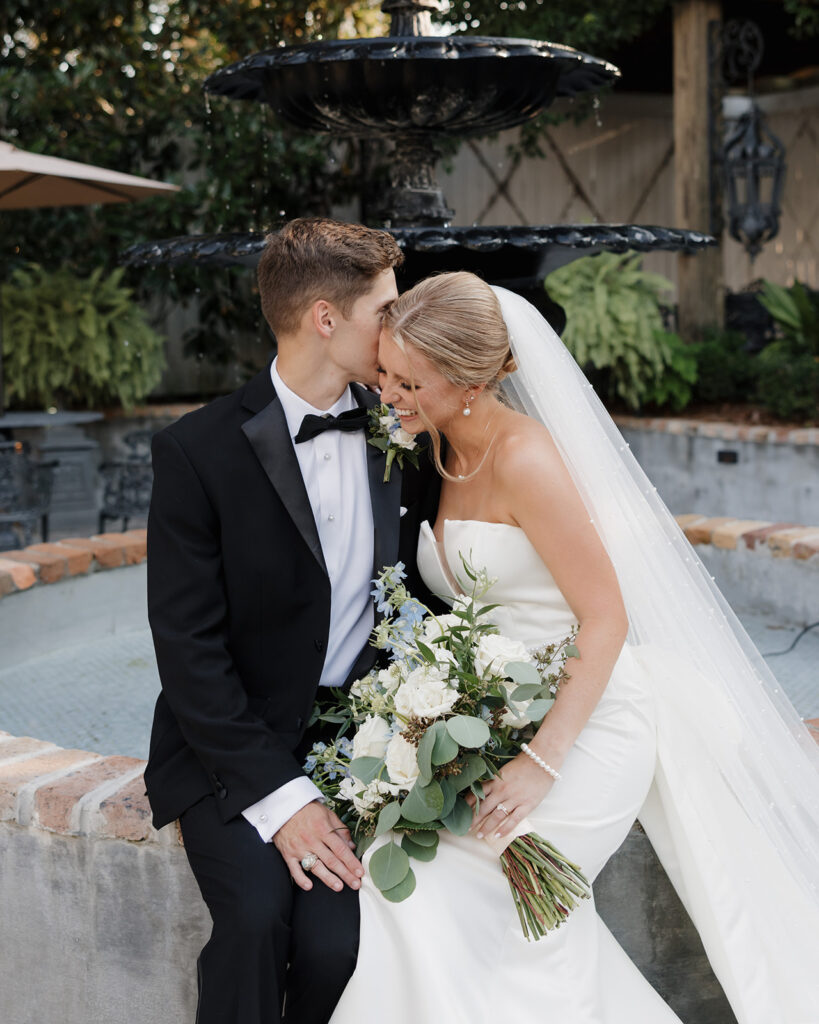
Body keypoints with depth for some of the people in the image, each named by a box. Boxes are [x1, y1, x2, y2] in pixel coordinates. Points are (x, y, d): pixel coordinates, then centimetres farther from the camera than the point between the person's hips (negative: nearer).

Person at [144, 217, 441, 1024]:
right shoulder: (198, 450, -9)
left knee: (338, 939, -22)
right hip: (235, 747, -2)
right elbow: (188, 649, -11)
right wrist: (278, 795, -19)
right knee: (258, 917, -27)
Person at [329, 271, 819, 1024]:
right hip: (510, 720, 8)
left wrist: (541, 762, -24)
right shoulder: (437, 452, 6)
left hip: (581, 724, -8)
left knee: (436, 897, -9)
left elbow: (606, 619, -19)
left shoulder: (522, 456, -20)